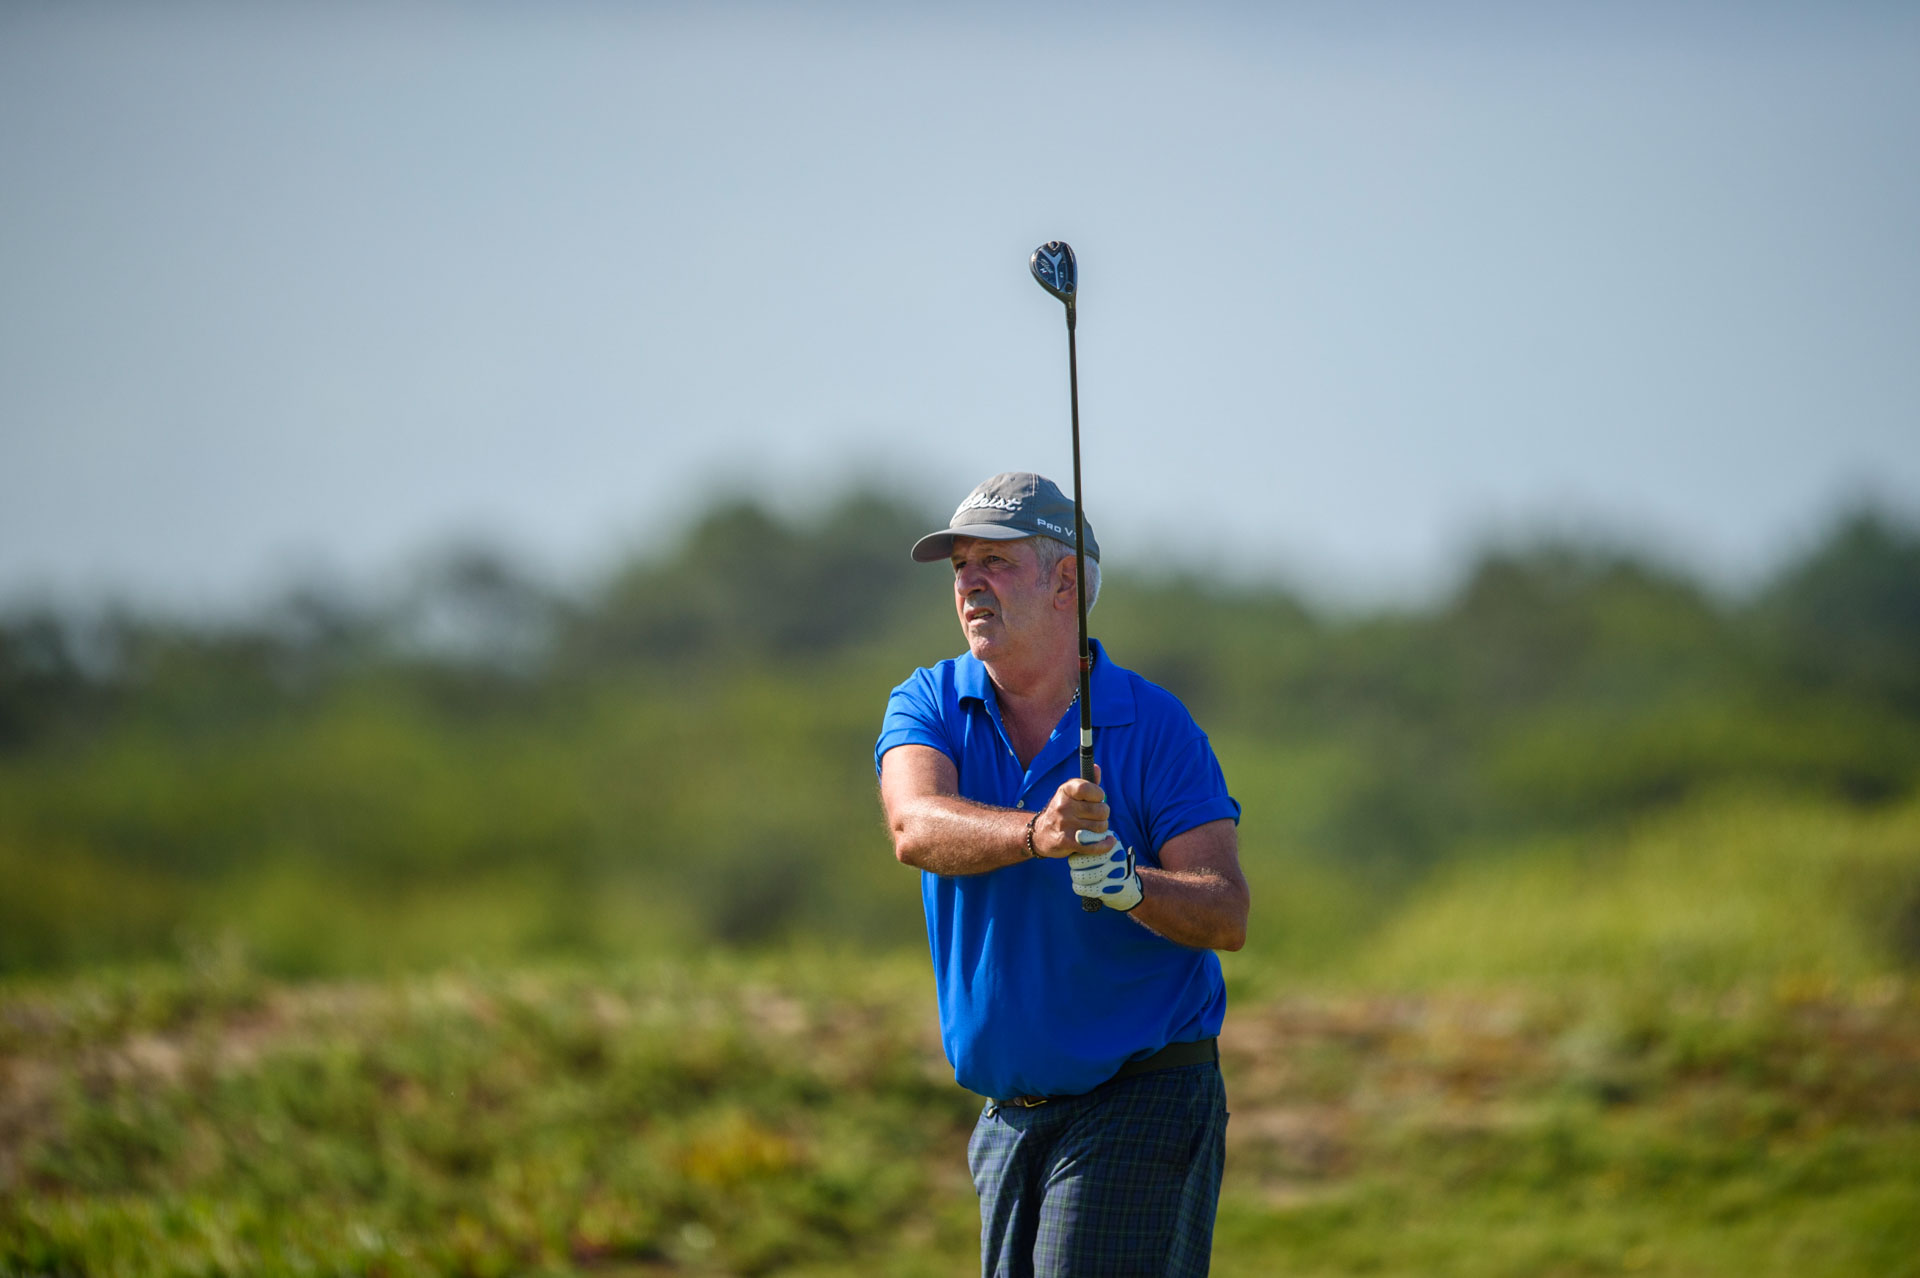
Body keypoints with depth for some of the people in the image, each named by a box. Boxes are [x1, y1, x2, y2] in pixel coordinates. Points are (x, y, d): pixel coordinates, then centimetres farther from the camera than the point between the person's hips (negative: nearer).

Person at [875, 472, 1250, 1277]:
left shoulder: (1156, 726, -6)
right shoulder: (927, 707, 3)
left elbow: (1226, 915, -12)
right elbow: (917, 828, -19)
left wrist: (1128, 884, -33)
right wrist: (1036, 835, -39)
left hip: (1143, 1100, -5)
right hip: (1007, 1114, 5)